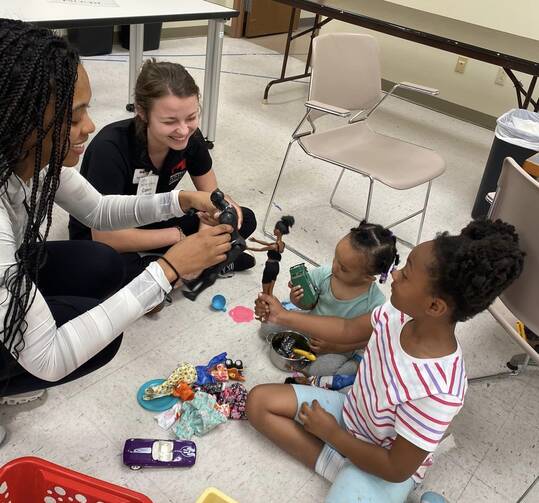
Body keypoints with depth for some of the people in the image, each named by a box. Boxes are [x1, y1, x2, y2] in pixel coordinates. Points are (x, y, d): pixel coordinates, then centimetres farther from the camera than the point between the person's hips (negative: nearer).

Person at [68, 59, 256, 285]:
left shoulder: (190, 138, -18)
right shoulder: (110, 148, -34)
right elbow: (105, 235, -31)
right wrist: (179, 236, -26)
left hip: (153, 221, 4)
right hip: (100, 238, -3)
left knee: (244, 220, -10)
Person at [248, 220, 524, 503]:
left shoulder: (437, 391, -38)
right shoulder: (400, 314, -21)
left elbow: (396, 469, -24)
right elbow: (347, 330, 1)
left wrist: (331, 433, -15)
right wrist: (284, 317, 2)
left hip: (384, 465, -6)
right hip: (352, 412, 6)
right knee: (259, 401, -1)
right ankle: (337, 467, -5)